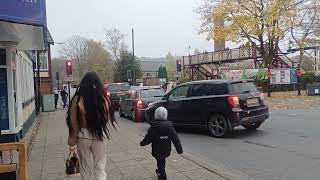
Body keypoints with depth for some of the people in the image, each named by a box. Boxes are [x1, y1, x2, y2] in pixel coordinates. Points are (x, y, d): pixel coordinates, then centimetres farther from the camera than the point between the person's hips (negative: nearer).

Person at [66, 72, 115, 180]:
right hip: (99, 136, 0)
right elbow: (108, 120, -2)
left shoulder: (77, 100, -13)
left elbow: (73, 124, -8)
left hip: (83, 137, 0)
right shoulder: (104, 100, -13)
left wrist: (72, 143, 2)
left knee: (86, 169, 18)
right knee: (100, 168, 14)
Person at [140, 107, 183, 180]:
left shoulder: (154, 126, -17)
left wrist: (142, 143, 7)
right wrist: (179, 149, 1)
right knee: (162, 161, 25)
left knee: (161, 163, 9)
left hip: (157, 150, -4)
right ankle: (159, 171, 46)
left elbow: (148, 138, -12)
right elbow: (175, 138, -6)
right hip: (166, 150, 4)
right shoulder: (169, 126, -8)